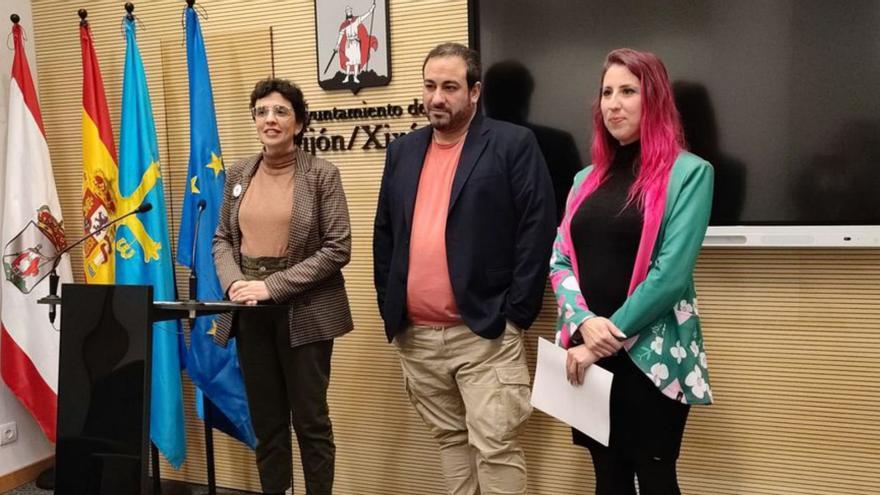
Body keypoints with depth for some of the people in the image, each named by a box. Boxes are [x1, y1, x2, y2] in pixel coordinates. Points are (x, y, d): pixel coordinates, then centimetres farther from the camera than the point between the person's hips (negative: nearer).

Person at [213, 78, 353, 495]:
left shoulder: (322, 174, -5)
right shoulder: (238, 175, 8)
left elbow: (337, 249, -10)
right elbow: (222, 238, 12)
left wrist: (274, 286, -16)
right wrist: (233, 281, -9)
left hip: (304, 310, -4)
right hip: (250, 311, 4)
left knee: (310, 418, 5)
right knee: (265, 420, 13)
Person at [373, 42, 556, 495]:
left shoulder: (514, 145, -5)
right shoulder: (402, 151, 12)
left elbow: (536, 232, -10)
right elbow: (384, 234, 15)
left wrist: (515, 314, -12)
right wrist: (388, 309, 10)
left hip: (484, 331, -5)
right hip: (416, 334, 6)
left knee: (495, 447, -2)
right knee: (449, 439, 16)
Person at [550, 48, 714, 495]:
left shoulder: (689, 172, -6)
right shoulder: (587, 178, 11)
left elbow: (671, 271, -15)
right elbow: (559, 262, 5)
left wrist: (610, 337, -14)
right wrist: (584, 323, -13)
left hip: (651, 355, -5)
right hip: (587, 355, 5)